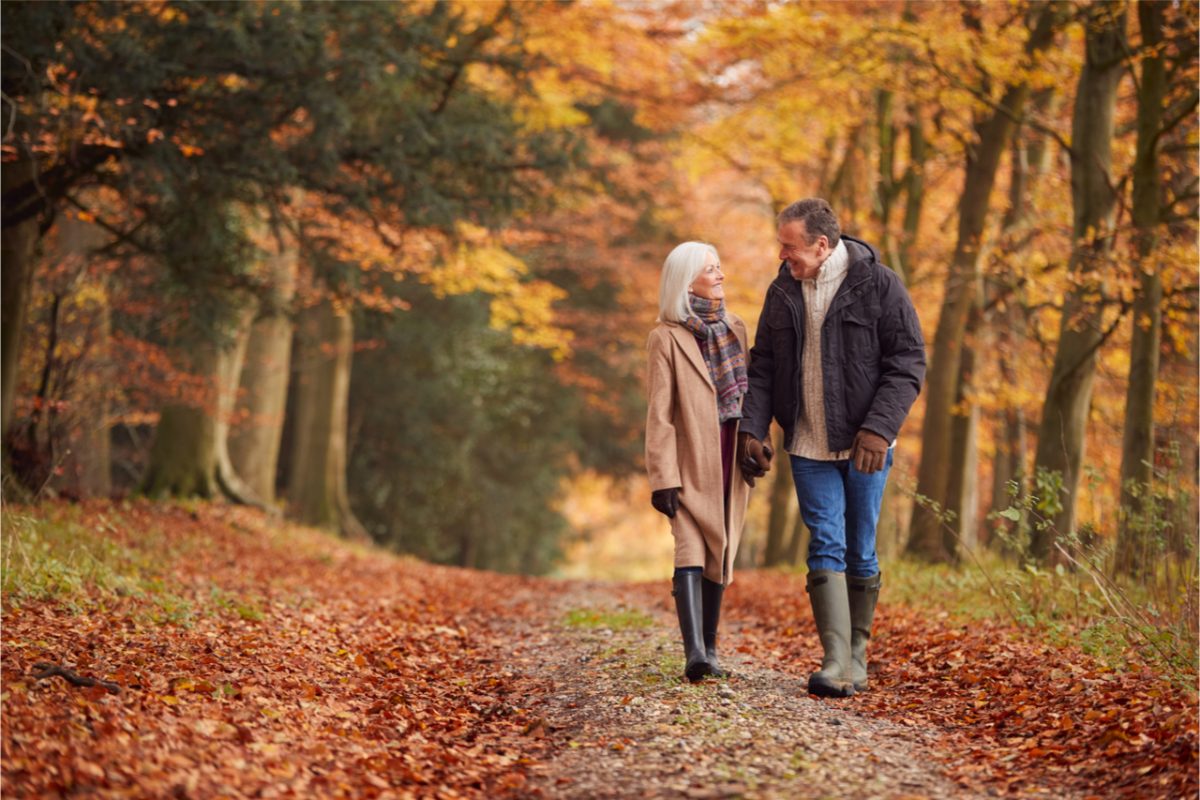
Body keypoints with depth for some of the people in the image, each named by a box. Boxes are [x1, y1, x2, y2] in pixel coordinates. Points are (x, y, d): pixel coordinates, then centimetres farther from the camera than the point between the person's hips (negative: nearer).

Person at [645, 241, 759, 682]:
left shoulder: (735, 328, 11)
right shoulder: (666, 337, -5)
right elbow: (659, 413, -9)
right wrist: (662, 477, -14)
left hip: (731, 457, 5)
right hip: (691, 459, -5)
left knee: (719, 553, 9)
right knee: (691, 549, -14)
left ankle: (709, 648, 17)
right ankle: (694, 653, -23)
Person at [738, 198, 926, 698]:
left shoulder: (878, 285, -6)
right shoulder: (782, 292, 7)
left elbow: (908, 362, -8)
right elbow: (763, 367, 12)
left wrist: (879, 427, -18)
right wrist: (752, 429, -2)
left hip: (865, 446, -2)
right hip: (809, 447, 2)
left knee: (860, 553, 6)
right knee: (826, 549, -8)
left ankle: (856, 657, 19)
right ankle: (836, 664, -14)